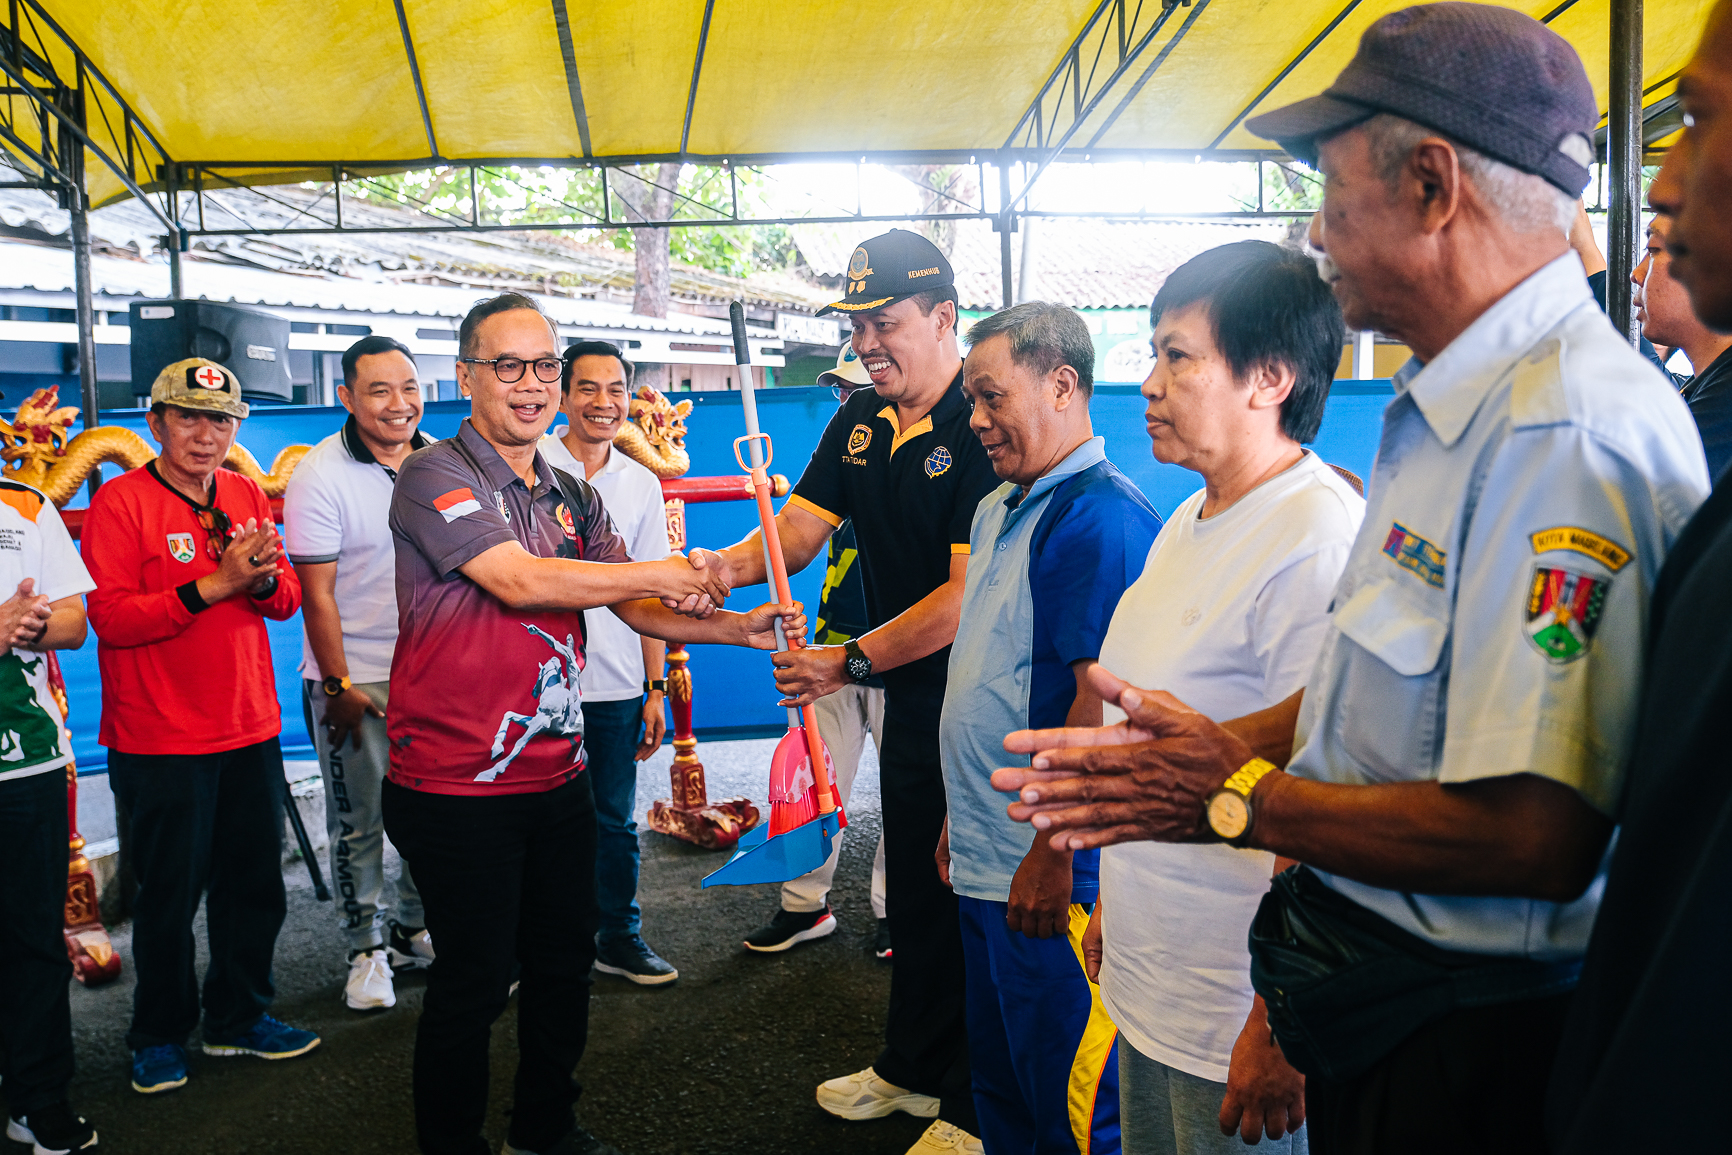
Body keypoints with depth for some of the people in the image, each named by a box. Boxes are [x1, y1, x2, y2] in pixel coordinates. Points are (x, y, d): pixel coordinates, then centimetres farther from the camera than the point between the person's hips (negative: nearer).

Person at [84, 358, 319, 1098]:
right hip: (161, 740, -5)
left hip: (251, 731, 6)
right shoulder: (120, 502, -9)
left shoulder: (247, 496, 9)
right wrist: (214, 584, -24)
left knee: (255, 883, 14)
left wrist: (264, 579, -14)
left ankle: (239, 1017, 32)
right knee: (170, 895, 7)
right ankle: (160, 1033, 27)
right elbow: (111, 617, -17)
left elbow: (288, 599, 9)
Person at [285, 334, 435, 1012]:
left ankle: (416, 929, 30)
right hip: (356, 676, -4)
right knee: (358, 820, 6)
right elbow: (317, 594, -11)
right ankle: (367, 948, 21)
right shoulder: (320, 476, -12)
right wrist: (338, 686, -12)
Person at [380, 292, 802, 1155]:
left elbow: (636, 609, 8)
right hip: (457, 787, -7)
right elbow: (519, 580, -25)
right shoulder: (434, 477, -12)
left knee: (565, 960, 18)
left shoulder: (572, 497, 11)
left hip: (557, 776, 7)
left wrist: (737, 628, -8)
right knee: (473, 979, 6)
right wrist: (664, 573, -18)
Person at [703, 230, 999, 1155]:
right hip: (910, 698, 8)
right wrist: (728, 564, -16)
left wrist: (851, 660, -25)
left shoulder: (983, 428, -20)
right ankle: (910, 1068, 40)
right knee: (911, 887, 21)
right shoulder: (859, 422, 7)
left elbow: (968, 595, -25)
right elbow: (797, 529, 5)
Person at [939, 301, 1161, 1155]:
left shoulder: (1102, 517, -18)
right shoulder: (998, 510, 13)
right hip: (985, 862, 10)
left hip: (1051, 879, -9)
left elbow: (1103, 702, -23)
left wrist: (1052, 857, -21)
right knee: (999, 1086, 22)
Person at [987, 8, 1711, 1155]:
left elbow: (1532, 836, -31)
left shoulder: (1569, 435, -26)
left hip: (1460, 1038, -9)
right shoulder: (1455, 406, 9)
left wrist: (1238, 799, -19)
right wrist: (1216, 747, 5)